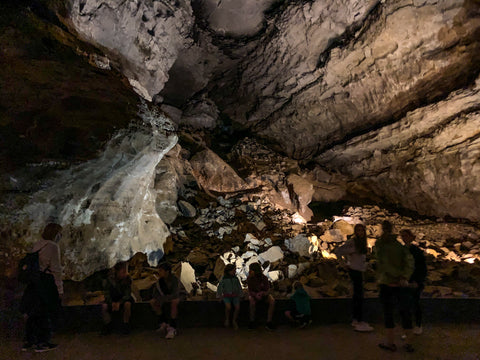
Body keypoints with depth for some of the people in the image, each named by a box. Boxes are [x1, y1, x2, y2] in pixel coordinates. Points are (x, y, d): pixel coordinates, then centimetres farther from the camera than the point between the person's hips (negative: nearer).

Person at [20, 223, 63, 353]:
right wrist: (60, 288, -11)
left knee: (33, 312, 16)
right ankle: (42, 343, 10)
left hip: (34, 282, 8)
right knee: (46, 313, 3)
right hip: (47, 282, -8)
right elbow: (56, 269, -16)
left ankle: (28, 341, 25)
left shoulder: (36, 245, 11)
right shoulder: (53, 247, -14)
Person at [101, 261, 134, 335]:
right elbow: (107, 295, -12)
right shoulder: (109, 280, -14)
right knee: (104, 306, -28)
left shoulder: (128, 279, -16)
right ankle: (107, 325, -8)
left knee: (127, 304, -34)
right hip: (112, 299, 1)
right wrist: (112, 303, -32)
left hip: (123, 299, -1)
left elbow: (127, 295, -19)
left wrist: (119, 303, -36)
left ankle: (125, 325, -16)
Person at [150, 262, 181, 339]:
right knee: (152, 302, -18)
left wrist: (162, 300, -35)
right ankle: (164, 324, -13)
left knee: (174, 302, -39)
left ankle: (172, 328, -32)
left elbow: (175, 295, -33)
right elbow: (156, 294, 0)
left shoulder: (175, 280, -25)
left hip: (175, 298, -6)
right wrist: (159, 299, -22)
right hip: (164, 298, 6)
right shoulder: (159, 280, -9)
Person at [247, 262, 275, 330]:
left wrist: (262, 293, -35)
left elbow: (268, 291, -14)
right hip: (253, 294, 0)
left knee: (272, 301, -28)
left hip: (264, 294, 1)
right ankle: (252, 321, -20)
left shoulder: (264, 278, -19)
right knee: (252, 301, -34)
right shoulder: (249, 279, -16)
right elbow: (250, 291, -11)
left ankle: (269, 322, -26)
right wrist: (256, 295, -31)